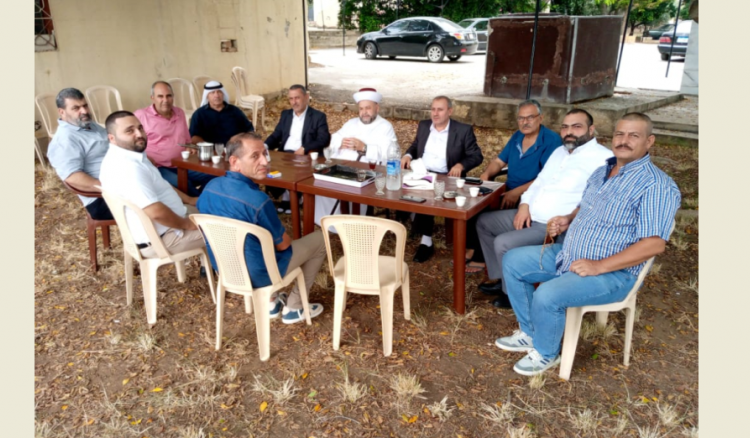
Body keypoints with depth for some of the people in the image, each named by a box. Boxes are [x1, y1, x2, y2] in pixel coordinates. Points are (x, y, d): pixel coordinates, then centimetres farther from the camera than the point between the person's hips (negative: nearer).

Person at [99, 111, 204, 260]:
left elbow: (159, 186, 19)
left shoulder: (131, 155, 6)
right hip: (159, 239, -10)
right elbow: (156, 212, -33)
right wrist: (187, 224, -18)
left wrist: (189, 200, 13)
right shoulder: (125, 166, -28)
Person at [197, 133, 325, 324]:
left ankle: (271, 301, 32)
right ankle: (293, 308, 20)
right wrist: (284, 238, 8)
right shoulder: (258, 200, -31)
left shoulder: (209, 188, -8)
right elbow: (283, 244, -16)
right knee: (320, 239, 9)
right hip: (257, 275, -7)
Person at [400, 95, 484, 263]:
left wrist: (460, 165, -21)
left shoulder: (464, 130, -2)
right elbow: (415, 145, 23)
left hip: (446, 177, -4)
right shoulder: (423, 125, 12)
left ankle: (426, 241, -16)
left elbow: (477, 156, -2)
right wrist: (408, 155, -1)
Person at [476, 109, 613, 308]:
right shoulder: (559, 151, 16)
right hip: (529, 215, 10)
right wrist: (525, 205, 3)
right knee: (484, 222, 11)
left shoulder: (602, 158, -13)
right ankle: (502, 279, 17)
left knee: (503, 243, -24)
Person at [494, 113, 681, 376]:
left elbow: (654, 243, -25)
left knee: (547, 295, -30)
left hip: (612, 272, -9)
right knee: (512, 261, 5)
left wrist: (599, 266, -27)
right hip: (568, 255, 9)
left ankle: (546, 354, 2)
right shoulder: (603, 171, 11)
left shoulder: (657, 186, -17)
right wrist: (568, 219, 3)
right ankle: (529, 333, 16)